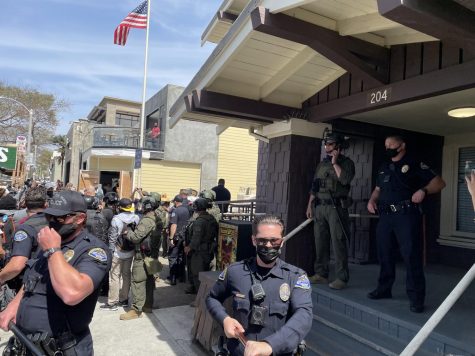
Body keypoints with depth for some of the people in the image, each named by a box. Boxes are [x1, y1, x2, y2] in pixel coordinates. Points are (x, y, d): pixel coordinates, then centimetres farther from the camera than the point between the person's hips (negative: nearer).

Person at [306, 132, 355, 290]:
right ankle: (321, 274, 18)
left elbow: (345, 179, -20)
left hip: (336, 207, -6)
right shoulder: (322, 163, 17)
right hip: (320, 207, 6)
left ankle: (341, 278, 0)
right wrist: (309, 206, 14)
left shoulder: (347, 163, 1)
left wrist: (335, 163, -12)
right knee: (320, 242, 9)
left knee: (338, 243, -6)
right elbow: (314, 187, 18)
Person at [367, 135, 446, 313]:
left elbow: (439, 182, -4)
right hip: (385, 216, 6)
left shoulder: (414, 164, -1)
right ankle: (384, 288, 27)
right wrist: (372, 200, 6)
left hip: (407, 216, -6)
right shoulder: (383, 167, 18)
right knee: (384, 254, 13)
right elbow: (378, 189, 26)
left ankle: (416, 298, 2)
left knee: (411, 256, -6)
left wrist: (423, 190, -22)